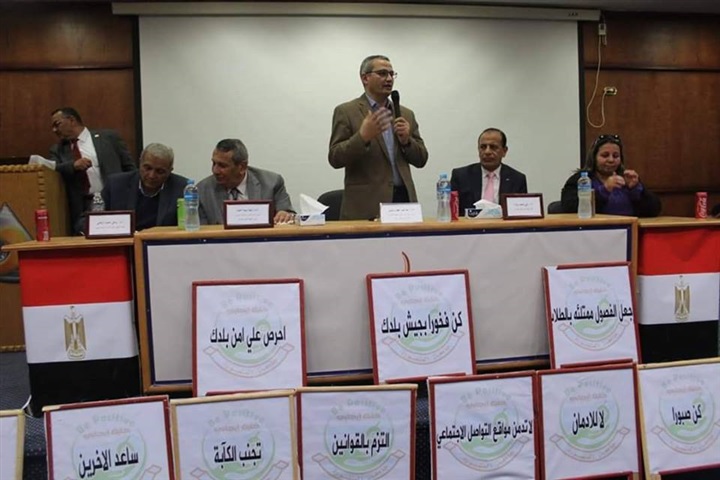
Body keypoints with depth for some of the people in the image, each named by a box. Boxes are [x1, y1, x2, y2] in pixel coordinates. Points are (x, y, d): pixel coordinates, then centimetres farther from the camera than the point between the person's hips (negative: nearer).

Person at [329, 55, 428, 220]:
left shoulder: (406, 114, 15)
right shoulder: (346, 112, 1)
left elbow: (421, 159, 13)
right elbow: (335, 159, -6)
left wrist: (406, 140, -6)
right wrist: (363, 136, -21)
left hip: (403, 200, 4)